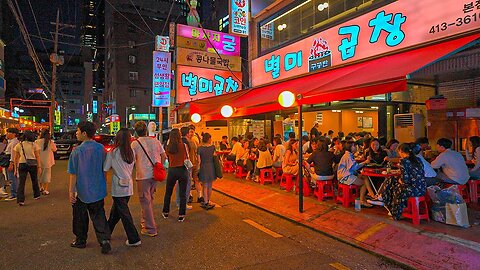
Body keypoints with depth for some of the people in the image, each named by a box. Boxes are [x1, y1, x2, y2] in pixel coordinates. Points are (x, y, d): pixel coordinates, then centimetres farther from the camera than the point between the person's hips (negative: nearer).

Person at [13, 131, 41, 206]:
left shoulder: (18, 145, 5)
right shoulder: (34, 145, 0)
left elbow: (16, 158, 6)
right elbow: (37, 157, -2)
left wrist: (16, 168, 10)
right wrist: (39, 167, 0)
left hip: (22, 164, 1)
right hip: (33, 164, 0)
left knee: (21, 182, 0)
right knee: (34, 180, 17)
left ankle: (20, 200, -8)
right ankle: (36, 195, 31)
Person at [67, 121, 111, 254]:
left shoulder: (77, 151, -15)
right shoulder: (100, 148, -5)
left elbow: (73, 173, -11)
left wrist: (71, 191, -3)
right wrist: (104, 183, 18)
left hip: (82, 191, -3)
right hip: (98, 190, 3)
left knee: (80, 217, 16)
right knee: (99, 216, 12)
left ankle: (81, 241, 32)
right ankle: (105, 240, 0)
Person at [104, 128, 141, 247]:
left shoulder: (112, 153, -12)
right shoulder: (132, 152, 0)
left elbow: (105, 169, -7)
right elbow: (133, 167, 7)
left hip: (118, 188, -5)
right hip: (129, 187, 5)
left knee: (124, 213, 3)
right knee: (116, 210, 23)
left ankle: (134, 239, 6)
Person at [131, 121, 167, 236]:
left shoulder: (135, 143, -7)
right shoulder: (155, 141, 6)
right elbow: (164, 157, 9)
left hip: (143, 176, -5)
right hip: (155, 175, 5)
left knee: (145, 201, 2)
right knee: (150, 198, 21)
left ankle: (150, 229, 6)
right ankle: (145, 221, 35)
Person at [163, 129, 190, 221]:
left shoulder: (168, 146, -1)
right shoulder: (183, 145, -9)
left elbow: (167, 158, 5)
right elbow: (187, 158, -2)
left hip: (172, 170, 3)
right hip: (182, 170, -3)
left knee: (168, 192, 19)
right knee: (182, 194, 6)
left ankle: (166, 212, 32)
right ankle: (181, 215, 9)